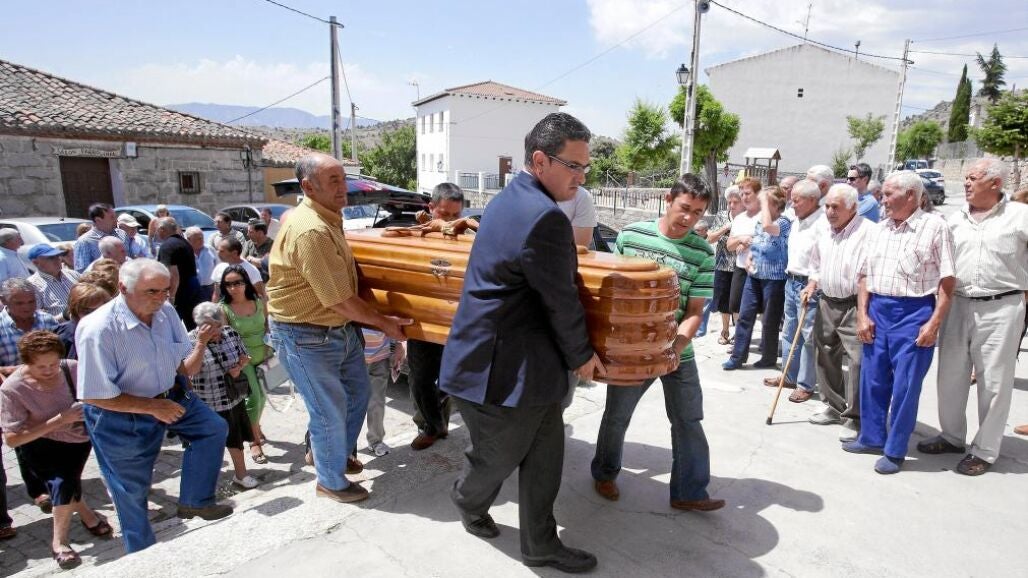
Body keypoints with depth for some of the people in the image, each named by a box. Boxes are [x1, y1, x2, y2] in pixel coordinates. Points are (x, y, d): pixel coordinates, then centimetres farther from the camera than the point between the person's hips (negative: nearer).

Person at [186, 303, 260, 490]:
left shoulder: (230, 333, -2)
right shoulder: (191, 341, -15)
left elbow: (244, 357, 10)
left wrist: (238, 367, -11)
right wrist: (202, 342, -32)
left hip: (234, 397, 5)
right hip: (207, 403, -5)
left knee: (236, 437, 15)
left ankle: (240, 473, 29)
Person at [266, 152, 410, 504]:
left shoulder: (328, 219, 5)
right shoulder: (310, 231, -27)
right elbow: (340, 301, -25)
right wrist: (385, 323, -13)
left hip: (340, 327, 10)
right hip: (306, 336, -10)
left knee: (357, 391, 21)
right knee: (331, 409, 5)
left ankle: (330, 452, 44)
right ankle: (331, 482, 28)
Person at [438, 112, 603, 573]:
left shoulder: (511, 199, 9)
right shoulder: (545, 217, -25)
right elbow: (561, 303, -18)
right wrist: (581, 356, -2)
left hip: (523, 364, 10)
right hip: (503, 372, -10)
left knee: (545, 457, 17)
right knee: (498, 457, 17)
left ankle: (540, 545, 34)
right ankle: (469, 501, 47)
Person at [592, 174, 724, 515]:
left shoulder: (703, 253, -7)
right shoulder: (630, 235, -7)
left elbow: (694, 311, -8)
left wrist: (674, 348, -23)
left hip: (678, 353, 1)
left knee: (688, 421, 9)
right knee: (617, 416, 13)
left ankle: (689, 492, 26)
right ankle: (605, 473, 37)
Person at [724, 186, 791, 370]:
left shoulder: (784, 223, -13)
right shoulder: (758, 222, 9)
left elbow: (767, 226, -36)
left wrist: (764, 200, -23)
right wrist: (749, 259, 1)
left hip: (774, 279, -7)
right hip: (754, 277, 7)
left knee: (769, 320, 5)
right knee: (745, 316, 4)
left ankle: (769, 358, 21)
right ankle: (737, 356, 11)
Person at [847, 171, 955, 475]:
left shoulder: (935, 227, -5)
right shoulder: (880, 228, 10)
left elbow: (947, 281, -8)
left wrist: (934, 323, -13)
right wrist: (862, 314, 3)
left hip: (914, 313, -5)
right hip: (878, 311, 5)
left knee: (905, 386, 1)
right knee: (872, 379, 12)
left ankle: (895, 450, 14)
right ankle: (872, 438, 28)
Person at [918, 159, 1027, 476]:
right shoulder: (955, 220, 7)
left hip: (1001, 307, -4)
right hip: (958, 305, 4)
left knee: (993, 381, 4)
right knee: (950, 375, 12)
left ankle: (984, 451, 17)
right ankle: (952, 437, 29)